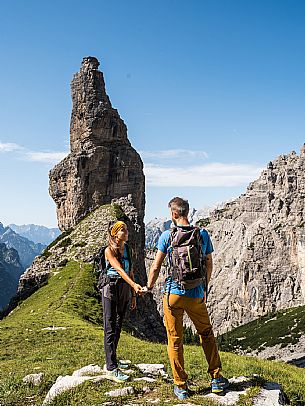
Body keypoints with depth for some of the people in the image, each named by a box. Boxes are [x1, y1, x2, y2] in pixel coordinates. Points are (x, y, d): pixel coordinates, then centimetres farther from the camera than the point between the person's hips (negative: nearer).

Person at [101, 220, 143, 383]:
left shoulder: (127, 249, 11)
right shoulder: (109, 250, -10)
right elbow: (119, 269, -23)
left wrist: (133, 295, 13)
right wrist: (134, 285, -36)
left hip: (125, 290, 7)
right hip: (111, 290, -7)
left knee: (118, 327, 14)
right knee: (110, 329, -6)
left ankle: (112, 360, 27)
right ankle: (111, 369, -5)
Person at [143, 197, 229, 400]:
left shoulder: (167, 235, -8)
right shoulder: (203, 234, 0)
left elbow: (156, 266, -4)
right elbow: (209, 264, 9)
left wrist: (149, 286, 12)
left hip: (173, 294, -2)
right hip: (196, 295, 2)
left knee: (175, 340, 9)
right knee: (207, 334, 20)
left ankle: (181, 386, 17)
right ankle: (217, 379, 25)